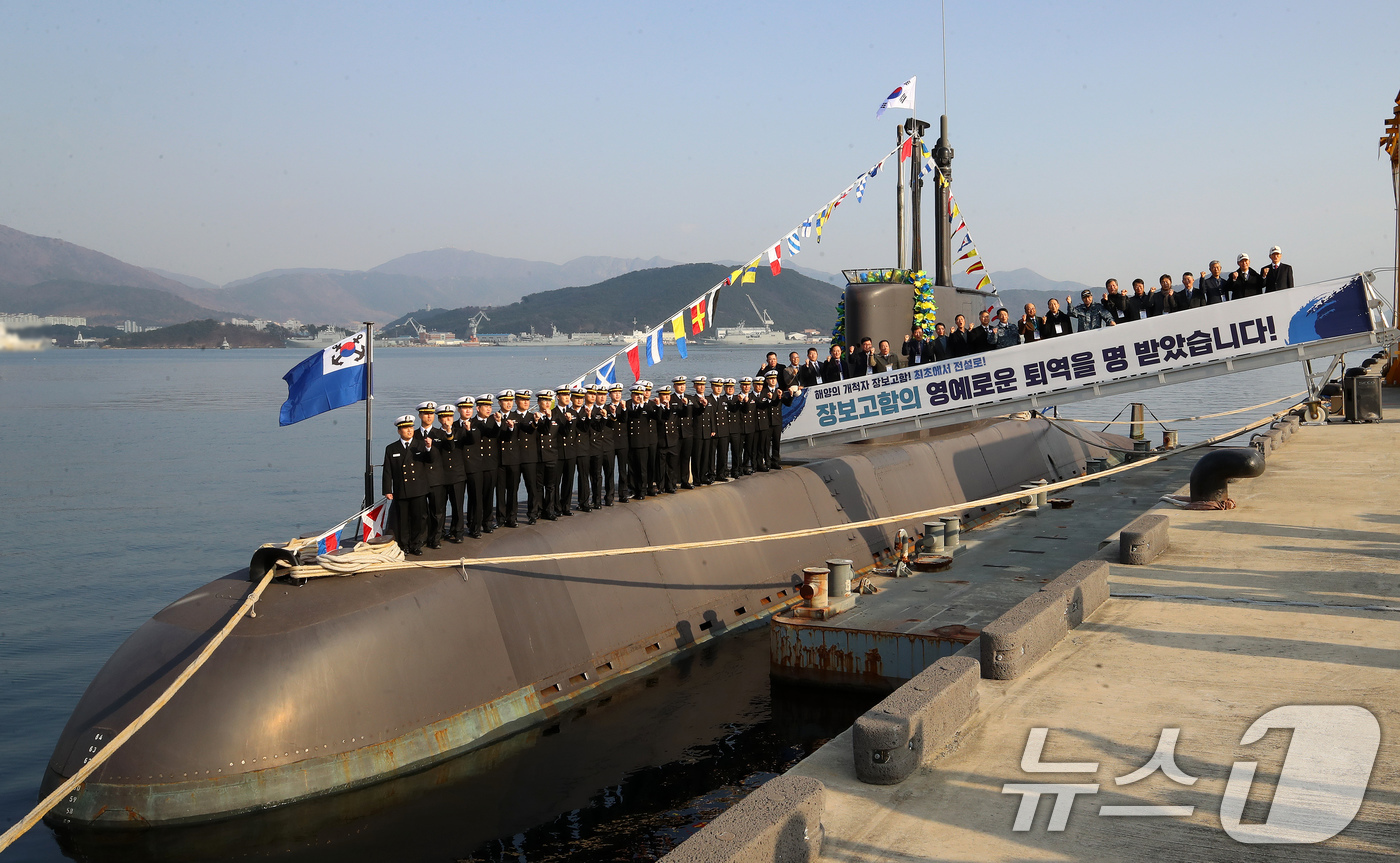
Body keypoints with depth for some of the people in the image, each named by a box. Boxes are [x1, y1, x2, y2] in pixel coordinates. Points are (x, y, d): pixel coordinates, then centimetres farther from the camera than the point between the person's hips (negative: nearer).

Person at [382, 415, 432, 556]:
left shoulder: (421, 445, 8)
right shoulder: (391, 449, 7)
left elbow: (431, 460, -6)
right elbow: (387, 471, 6)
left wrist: (429, 448, -25)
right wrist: (387, 490, -1)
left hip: (419, 491, 0)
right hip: (400, 491, 0)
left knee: (419, 518, 1)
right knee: (402, 520, 2)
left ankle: (416, 545, 14)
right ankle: (403, 546, 14)